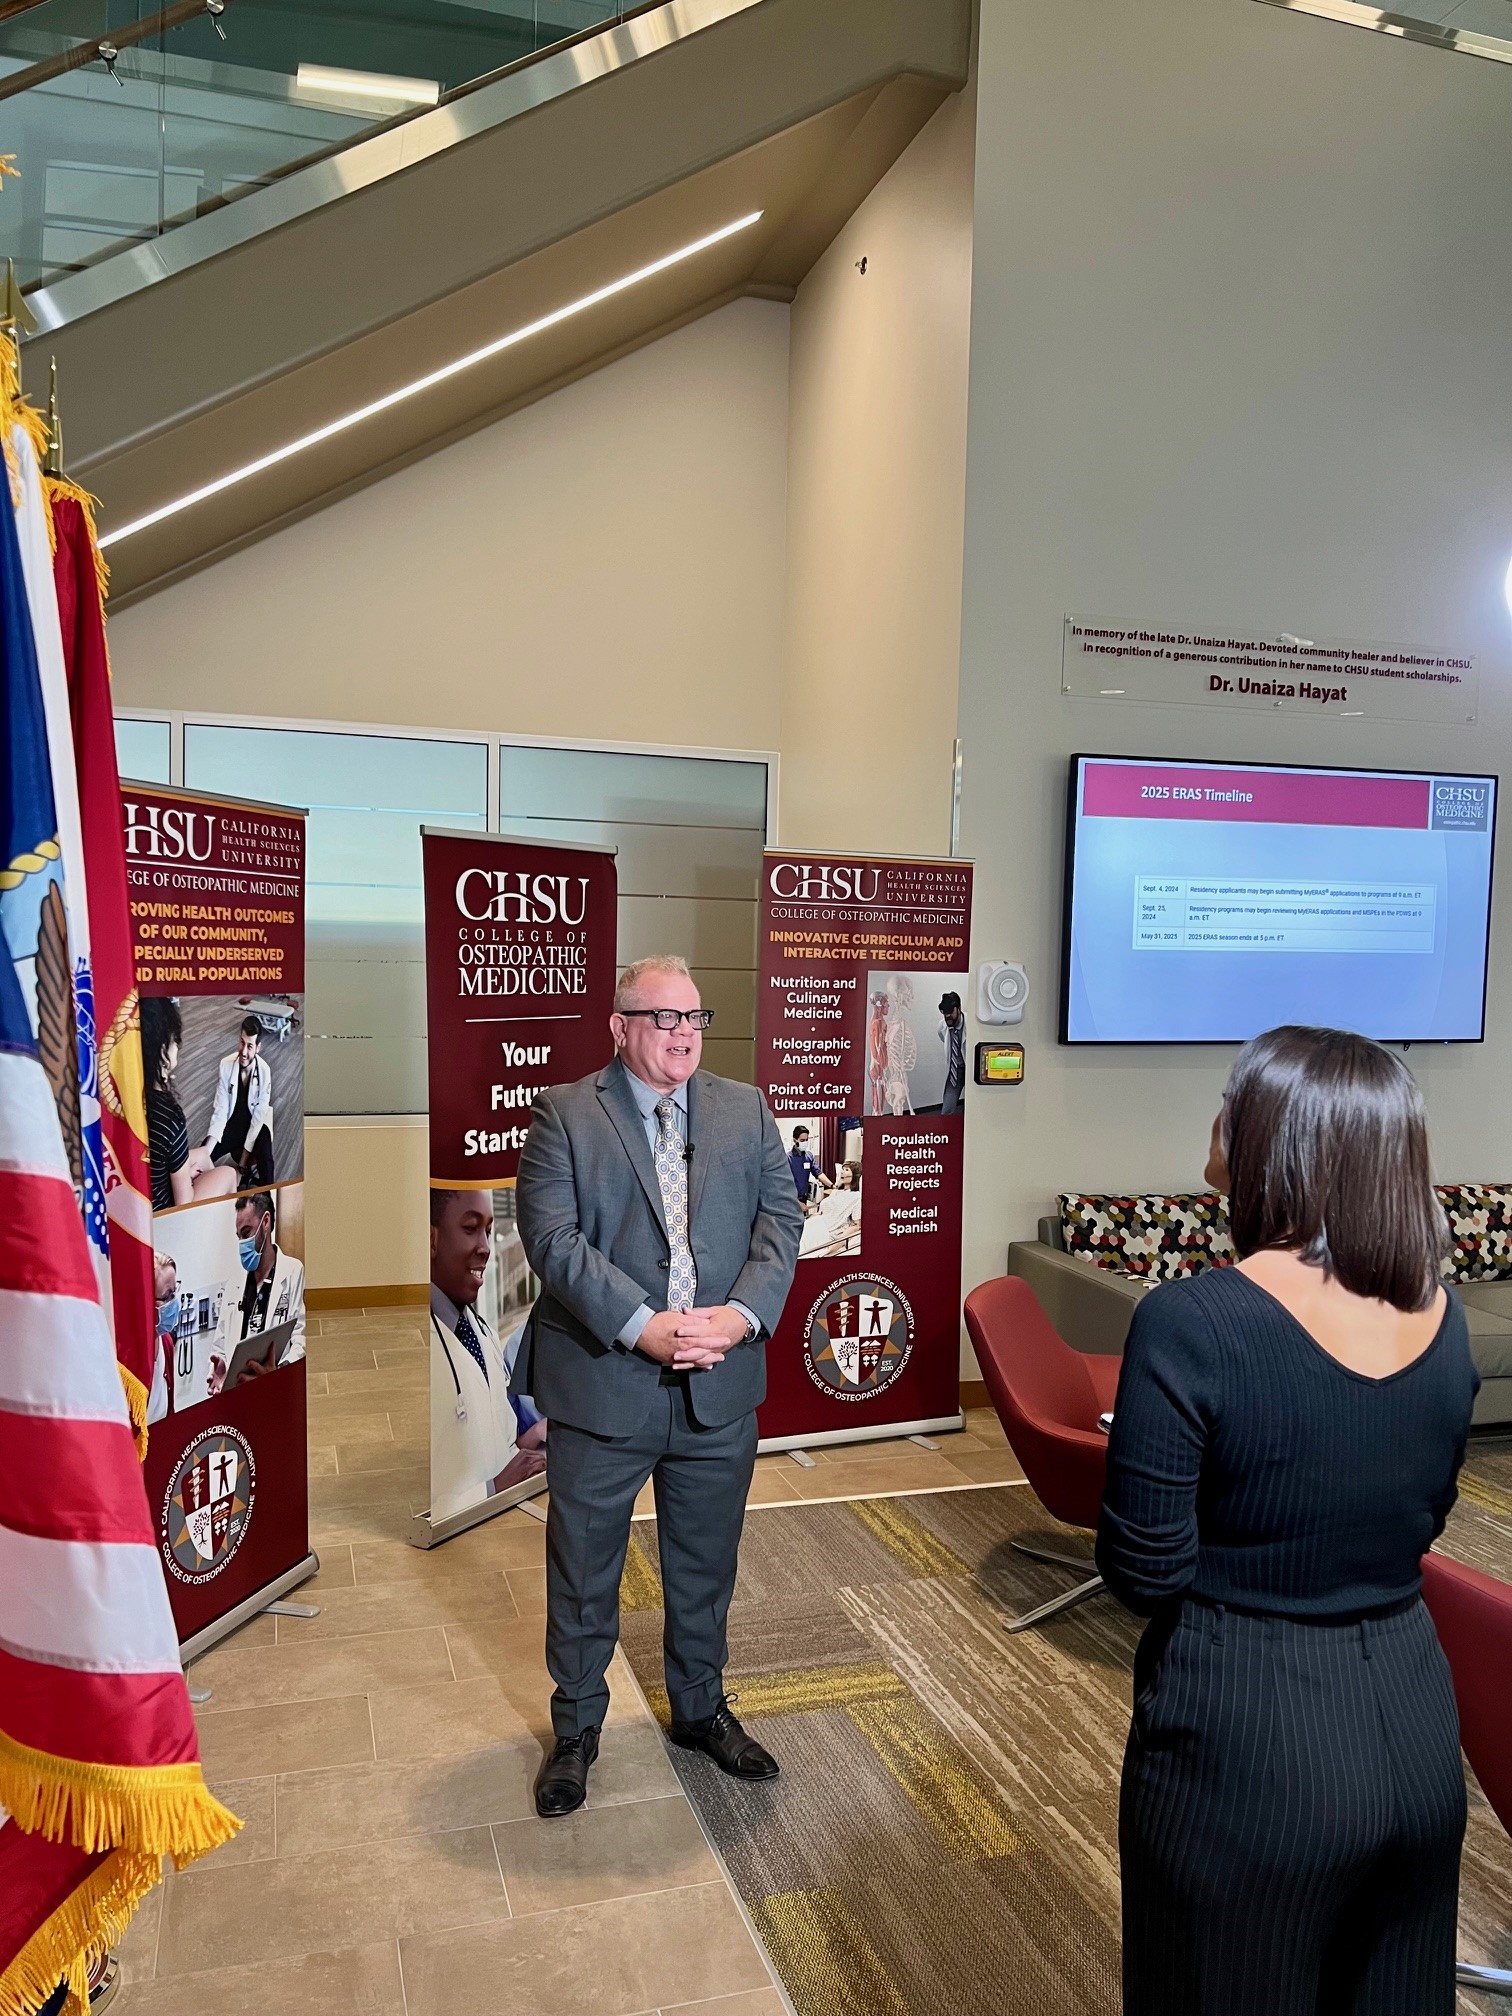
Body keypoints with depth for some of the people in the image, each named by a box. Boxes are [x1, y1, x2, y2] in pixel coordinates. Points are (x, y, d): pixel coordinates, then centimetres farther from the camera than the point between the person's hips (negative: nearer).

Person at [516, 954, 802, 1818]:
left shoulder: (747, 1110, 5)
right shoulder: (565, 1114, -6)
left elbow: (781, 1220, 0)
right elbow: (553, 1237, -15)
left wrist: (742, 1314, -16)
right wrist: (643, 1326, -23)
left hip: (721, 1386, 3)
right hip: (603, 1383, -3)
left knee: (707, 1565, 20)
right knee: (584, 1572, 14)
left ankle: (702, 1708, 43)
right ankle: (577, 1729, 36)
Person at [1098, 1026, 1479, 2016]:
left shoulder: (1193, 1323, -24)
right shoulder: (1442, 1317, -4)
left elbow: (1143, 1575, -17)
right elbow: (1418, 1524, 10)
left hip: (1247, 1729, -5)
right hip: (1412, 1716, 6)